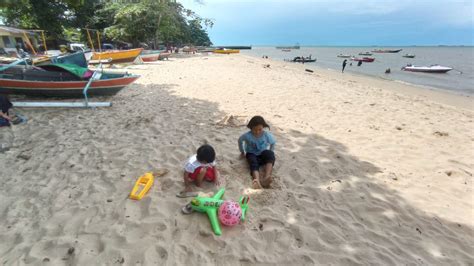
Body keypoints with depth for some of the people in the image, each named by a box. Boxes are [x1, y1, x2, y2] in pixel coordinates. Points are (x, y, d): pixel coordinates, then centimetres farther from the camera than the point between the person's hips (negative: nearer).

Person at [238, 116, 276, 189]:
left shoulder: (267, 135, -14)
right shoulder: (247, 135, -18)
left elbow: (272, 143, 5)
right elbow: (240, 140, 2)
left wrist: (270, 153, 3)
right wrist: (242, 152, 11)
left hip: (263, 154, 1)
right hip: (252, 154, -1)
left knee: (270, 154, -34)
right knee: (253, 163, -36)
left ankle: (266, 178, -55)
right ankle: (257, 180, -65)